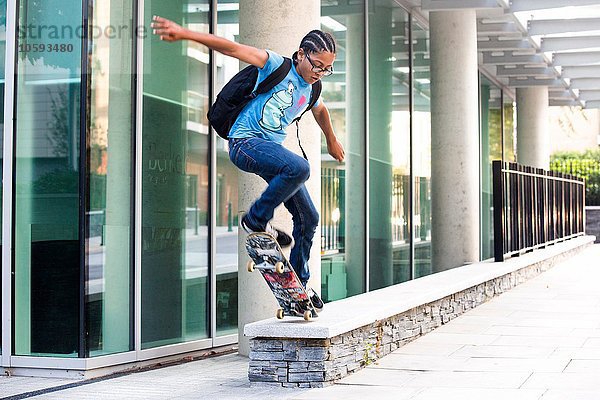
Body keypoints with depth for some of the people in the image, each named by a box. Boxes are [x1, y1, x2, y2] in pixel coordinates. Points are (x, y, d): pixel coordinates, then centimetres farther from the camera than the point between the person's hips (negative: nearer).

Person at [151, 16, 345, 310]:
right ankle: (256, 220, -15)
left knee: (308, 217, 6)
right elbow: (233, 49, -20)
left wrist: (332, 140, 53)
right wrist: (185, 34, -31)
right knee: (299, 168, -36)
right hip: (245, 142, -8)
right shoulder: (277, 65, -9)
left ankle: (299, 283, 23)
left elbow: (321, 111, 36)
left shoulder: (311, 90, 12)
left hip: (273, 149, 8)